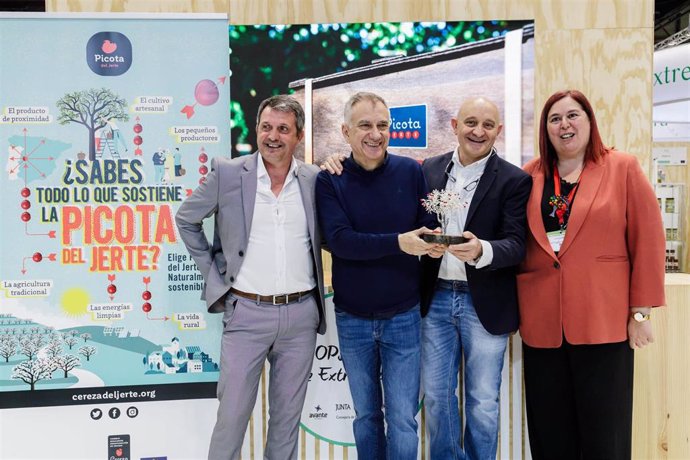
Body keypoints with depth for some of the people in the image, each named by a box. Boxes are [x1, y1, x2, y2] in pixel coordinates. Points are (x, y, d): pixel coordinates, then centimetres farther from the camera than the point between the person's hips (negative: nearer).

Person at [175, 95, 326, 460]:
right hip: (246, 313, -2)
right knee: (232, 415, 4)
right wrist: (213, 272, 4)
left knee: (288, 415, 13)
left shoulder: (315, 179, 2)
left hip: (301, 314, 2)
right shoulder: (227, 173, -3)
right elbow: (185, 220, 8)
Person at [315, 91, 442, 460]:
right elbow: (338, 240, -18)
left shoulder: (411, 171, -3)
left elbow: (429, 226, -2)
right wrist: (397, 242, -29)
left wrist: (434, 240, -25)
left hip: (403, 316, 0)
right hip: (352, 319, 0)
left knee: (403, 420, 4)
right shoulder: (330, 180, -6)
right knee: (366, 415, 16)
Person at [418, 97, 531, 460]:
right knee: (436, 396, 13)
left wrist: (480, 250, -32)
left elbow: (516, 246, -13)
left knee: (483, 402, 8)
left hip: (485, 304, -3)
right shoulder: (430, 169, 4)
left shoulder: (514, 180, -6)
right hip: (435, 298, 3)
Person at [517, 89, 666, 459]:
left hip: (603, 320, -3)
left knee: (603, 430, 5)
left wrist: (640, 310, -5)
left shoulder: (623, 169, 0)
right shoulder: (530, 175, 8)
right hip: (541, 322, 3)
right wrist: (513, 305, 3)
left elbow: (648, 241, -2)